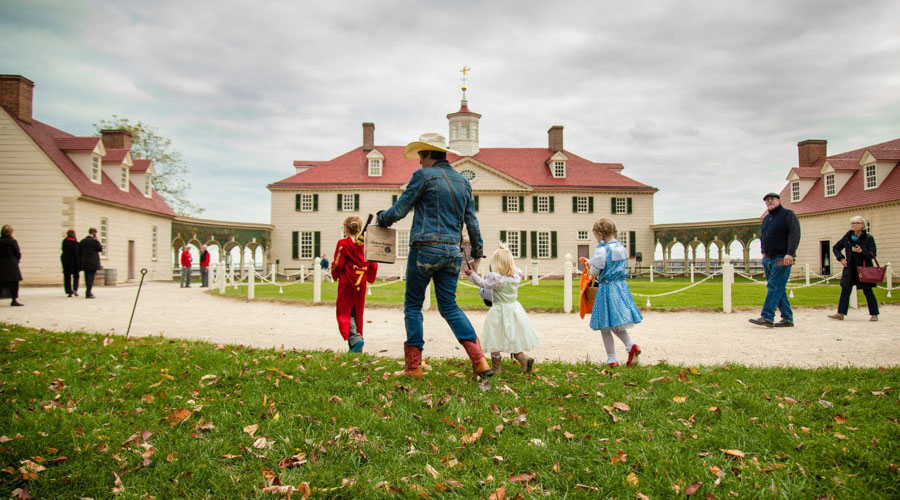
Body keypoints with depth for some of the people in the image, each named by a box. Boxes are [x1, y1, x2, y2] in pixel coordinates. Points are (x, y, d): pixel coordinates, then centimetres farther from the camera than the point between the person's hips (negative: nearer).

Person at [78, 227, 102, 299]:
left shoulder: (82, 241, 8)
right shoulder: (94, 241, -11)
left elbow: (79, 253, 10)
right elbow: (100, 249, -1)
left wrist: (81, 261, 17)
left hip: (84, 263, 6)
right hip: (93, 263, -6)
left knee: (87, 278, 15)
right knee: (91, 278, -5)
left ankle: (88, 293, 24)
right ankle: (88, 293, -11)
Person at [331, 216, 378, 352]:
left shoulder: (343, 244, -9)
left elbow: (338, 264, -8)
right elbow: (373, 264, 6)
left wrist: (335, 275, 12)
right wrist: (370, 278, 21)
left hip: (346, 284, -5)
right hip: (360, 285, 5)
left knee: (344, 312, 1)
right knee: (357, 313, 14)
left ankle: (355, 339, -20)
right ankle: (356, 346, 17)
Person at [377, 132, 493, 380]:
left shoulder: (423, 176, -3)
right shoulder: (462, 181, 15)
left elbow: (399, 210, -2)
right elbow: (471, 221, 17)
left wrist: (382, 218, 19)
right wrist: (477, 252, 24)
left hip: (425, 249, -6)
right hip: (453, 252, 6)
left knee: (413, 305, 7)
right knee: (449, 306, 11)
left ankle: (413, 366, 8)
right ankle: (480, 361, 0)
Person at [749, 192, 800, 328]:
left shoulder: (788, 215, -2)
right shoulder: (767, 218, 20)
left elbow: (794, 235, -11)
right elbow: (762, 236, 27)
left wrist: (789, 253, -20)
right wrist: (764, 252, 14)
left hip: (782, 259, -8)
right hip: (768, 259, 8)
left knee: (774, 287, -13)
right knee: (778, 289, 8)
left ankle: (767, 317, -17)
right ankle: (787, 318, 13)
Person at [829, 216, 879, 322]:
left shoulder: (868, 238, -5)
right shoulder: (847, 237, 5)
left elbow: (873, 254, -10)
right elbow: (835, 248, 18)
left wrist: (861, 251, -26)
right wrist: (840, 258, 4)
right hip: (850, 269, 4)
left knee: (867, 291, 3)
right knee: (845, 290, 1)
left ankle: (874, 314, 14)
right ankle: (841, 313, 2)